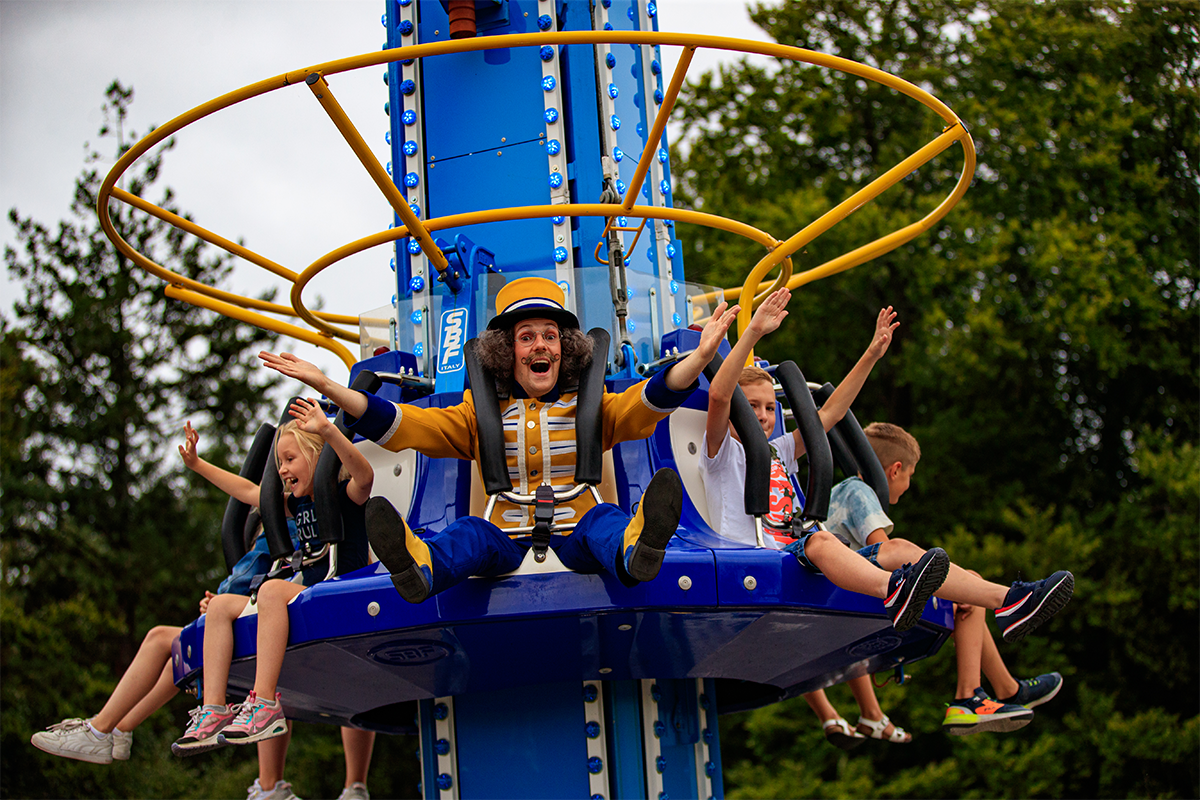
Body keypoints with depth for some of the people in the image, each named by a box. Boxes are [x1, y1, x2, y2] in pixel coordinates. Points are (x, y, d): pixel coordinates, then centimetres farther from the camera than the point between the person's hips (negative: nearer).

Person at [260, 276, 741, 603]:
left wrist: (699, 357, -19)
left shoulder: (589, 407, 18)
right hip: (506, 542, 0)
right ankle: (417, 565, -66)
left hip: (574, 538, 0)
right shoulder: (480, 414, 20)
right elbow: (400, 424, 12)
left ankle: (635, 550, -69)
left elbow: (650, 401, 1)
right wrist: (327, 387, 1)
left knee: (604, 520, -32)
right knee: (469, 533, -31)